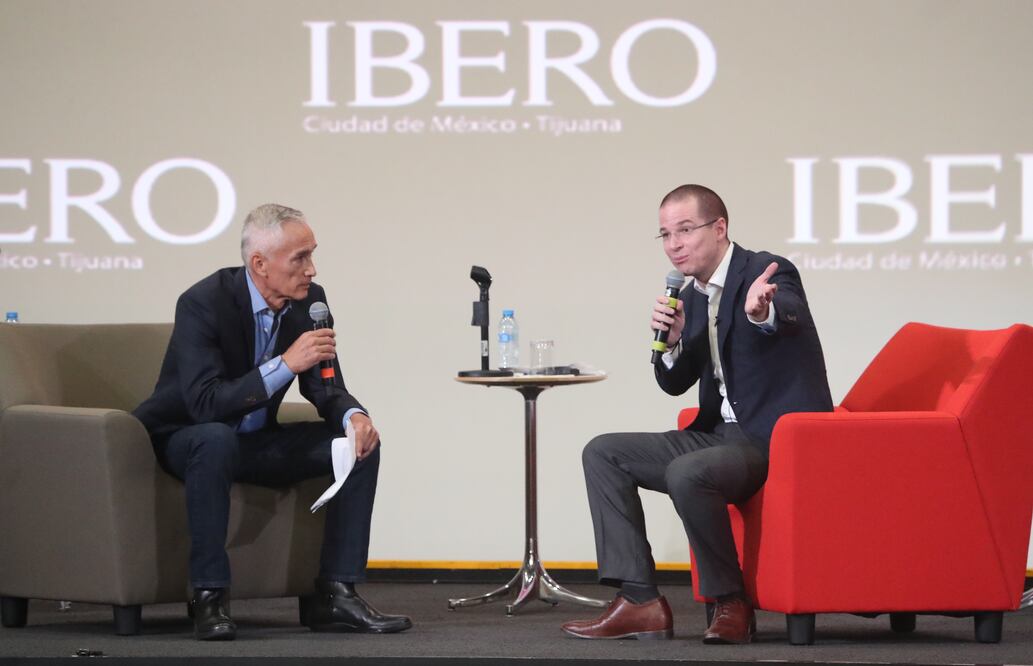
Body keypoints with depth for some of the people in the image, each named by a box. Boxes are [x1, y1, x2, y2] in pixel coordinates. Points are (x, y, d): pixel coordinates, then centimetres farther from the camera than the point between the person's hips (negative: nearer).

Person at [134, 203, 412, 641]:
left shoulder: (308, 300, -7)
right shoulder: (202, 304, -26)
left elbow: (324, 387, 0)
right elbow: (205, 403, -34)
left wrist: (354, 416, -23)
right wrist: (285, 364, -39)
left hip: (256, 441, 6)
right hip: (184, 437, -6)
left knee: (361, 441, -10)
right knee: (217, 439, -39)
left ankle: (336, 595, -10)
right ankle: (209, 596, -30)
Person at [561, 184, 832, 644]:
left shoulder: (767, 273, -13)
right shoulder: (691, 296, 12)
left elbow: (789, 315, -37)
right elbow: (675, 383, 15)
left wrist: (762, 312, -63)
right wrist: (672, 339, -8)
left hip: (777, 439, -9)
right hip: (721, 434, 9)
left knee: (686, 472, -35)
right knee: (603, 454, 1)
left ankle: (731, 603, -15)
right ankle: (640, 602, -8)